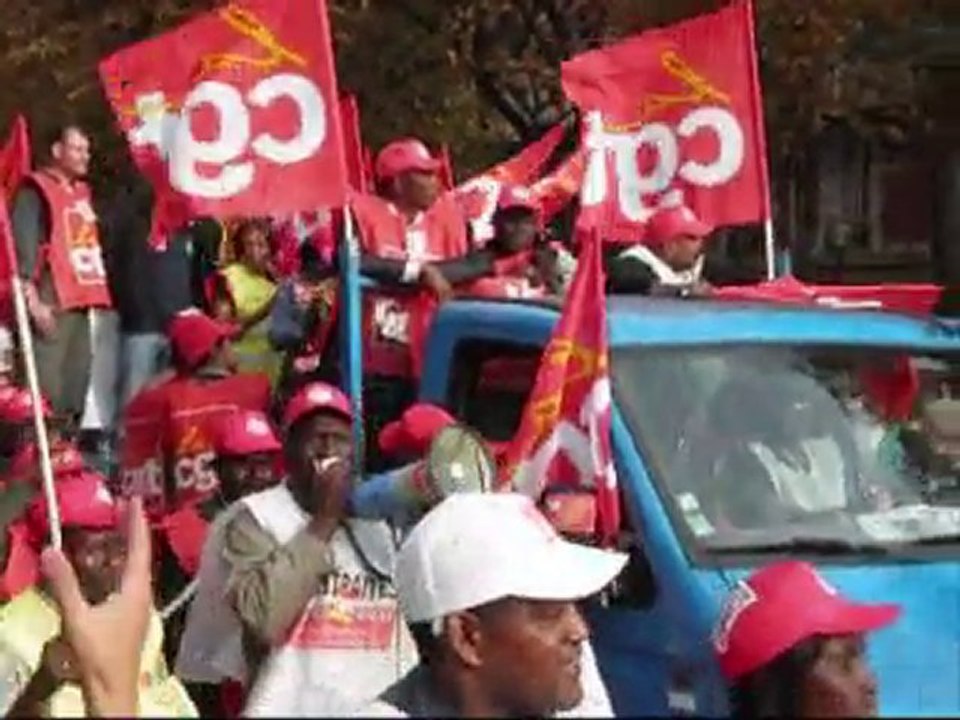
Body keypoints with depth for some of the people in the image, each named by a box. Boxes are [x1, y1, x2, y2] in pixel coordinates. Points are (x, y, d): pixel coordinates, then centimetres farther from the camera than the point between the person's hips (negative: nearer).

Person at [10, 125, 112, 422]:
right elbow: (23, 245, -12)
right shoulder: (35, 190, -5)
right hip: (51, 300, -8)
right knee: (48, 379, -15)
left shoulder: (82, 191, 20)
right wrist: (33, 298, -19)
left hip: (81, 299, 8)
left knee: (77, 378, 10)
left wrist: (97, 294, 17)